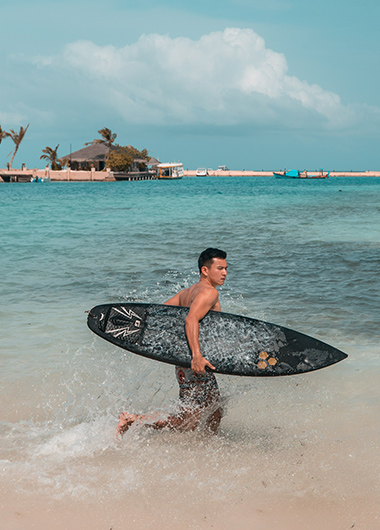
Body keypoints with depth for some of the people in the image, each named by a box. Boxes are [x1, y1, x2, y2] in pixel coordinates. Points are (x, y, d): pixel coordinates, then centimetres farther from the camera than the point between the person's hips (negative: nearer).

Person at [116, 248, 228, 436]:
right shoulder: (209, 292, -12)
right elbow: (191, 320, -28)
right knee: (188, 422, -9)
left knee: (214, 415, 16)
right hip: (195, 366, -11)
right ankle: (131, 419, -7)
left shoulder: (188, 292, 17)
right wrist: (197, 355, -38)